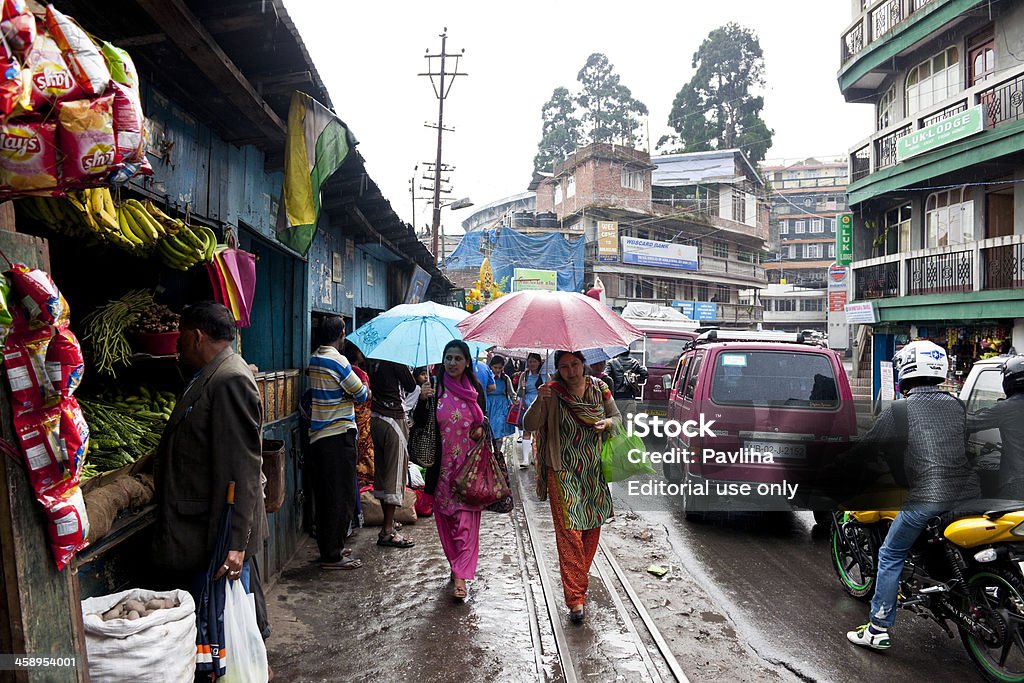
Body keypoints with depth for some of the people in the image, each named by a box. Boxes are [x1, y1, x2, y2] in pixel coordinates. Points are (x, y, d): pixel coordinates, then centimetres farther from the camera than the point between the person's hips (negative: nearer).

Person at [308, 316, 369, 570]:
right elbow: (362, 395, -8)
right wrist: (365, 389, 12)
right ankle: (332, 556, 3)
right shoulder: (337, 361, -14)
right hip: (338, 436, -8)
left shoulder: (314, 359, 11)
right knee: (342, 498, -1)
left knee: (325, 496, 15)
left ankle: (328, 548, 24)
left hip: (317, 436, 9)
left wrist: (355, 388, 5)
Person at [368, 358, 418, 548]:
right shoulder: (395, 359, -13)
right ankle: (388, 531, -2)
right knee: (395, 471, -3)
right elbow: (410, 386, -6)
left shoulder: (372, 360, 7)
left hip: (375, 417, 8)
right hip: (393, 418, -8)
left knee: (381, 471, 14)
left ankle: (388, 523, 24)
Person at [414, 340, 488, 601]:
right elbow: (420, 424, -3)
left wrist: (481, 430, -6)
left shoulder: (475, 389, 4)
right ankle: (458, 565, 27)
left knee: (466, 520, -6)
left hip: (469, 463, 0)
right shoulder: (435, 388, -1)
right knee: (445, 518, 10)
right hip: (442, 464, 1)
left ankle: (461, 576, -5)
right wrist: (422, 401, -20)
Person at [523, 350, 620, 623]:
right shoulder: (552, 393, -9)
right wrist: (539, 402, -31)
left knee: (593, 526, 13)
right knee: (569, 531, -9)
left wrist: (606, 423, -9)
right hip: (563, 472, -4)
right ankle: (575, 597, -5)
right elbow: (529, 425, -14)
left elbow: (617, 416, 13)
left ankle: (579, 577, 36)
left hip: (594, 471, 4)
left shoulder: (599, 388, 2)